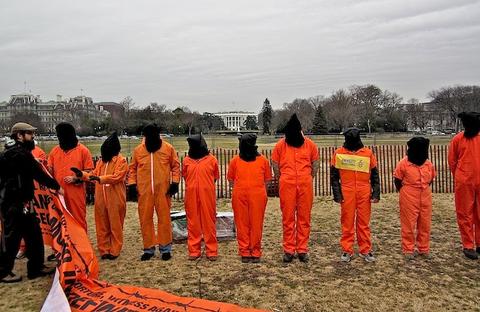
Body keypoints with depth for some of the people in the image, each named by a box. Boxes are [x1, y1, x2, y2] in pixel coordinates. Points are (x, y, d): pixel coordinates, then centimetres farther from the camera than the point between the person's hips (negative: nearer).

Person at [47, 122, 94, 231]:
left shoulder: (83, 150, -2)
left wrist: (75, 179, -14)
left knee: (79, 219, 3)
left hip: (76, 193, -4)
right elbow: (50, 170, 13)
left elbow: (88, 172, -2)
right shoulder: (55, 151, 9)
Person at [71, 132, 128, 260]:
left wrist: (100, 178, -27)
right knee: (102, 225, 10)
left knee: (115, 225, 3)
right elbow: (94, 174, 14)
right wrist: (82, 174, -3)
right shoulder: (101, 161, 14)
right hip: (101, 198, 6)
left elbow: (116, 177, -18)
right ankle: (104, 249, 21)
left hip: (115, 199, -6)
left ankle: (114, 250, 14)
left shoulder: (121, 161, -7)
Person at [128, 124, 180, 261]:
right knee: (145, 219, 7)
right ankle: (148, 248, 20)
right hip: (144, 190, 2)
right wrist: (132, 183, 3)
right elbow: (133, 168, 12)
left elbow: (175, 165, 4)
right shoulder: (138, 150, 5)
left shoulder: (168, 148, 0)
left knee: (164, 218, 3)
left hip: (162, 189, -2)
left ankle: (165, 248, 16)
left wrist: (175, 182, -4)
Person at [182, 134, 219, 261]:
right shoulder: (186, 160, 8)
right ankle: (193, 250, 17)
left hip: (207, 195, -2)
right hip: (191, 196, 2)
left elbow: (215, 177, 11)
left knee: (209, 222, 3)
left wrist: (206, 185, 8)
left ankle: (211, 251, 12)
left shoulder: (211, 160, 2)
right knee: (193, 222, 7)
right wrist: (192, 186, 12)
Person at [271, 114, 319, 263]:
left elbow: (315, 165, 12)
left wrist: (307, 179, 12)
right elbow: (275, 166, 7)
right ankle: (288, 250, 13)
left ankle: (302, 249, 16)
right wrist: (283, 179, 10)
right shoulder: (280, 145, 0)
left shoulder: (310, 144, 2)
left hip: (305, 185, 1)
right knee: (288, 218, 4)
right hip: (287, 186, -1)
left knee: (304, 218, 6)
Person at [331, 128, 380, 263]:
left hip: (364, 193, 1)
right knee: (347, 222, 5)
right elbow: (334, 176, 4)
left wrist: (376, 193, 3)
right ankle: (347, 250, 15)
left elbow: (374, 175, 10)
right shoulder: (338, 153, 2)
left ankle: (365, 250, 18)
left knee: (364, 222, 7)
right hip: (347, 193, -1)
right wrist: (337, 194, -2)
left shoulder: (368, 153, 5)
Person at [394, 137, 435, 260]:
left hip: (425, 199, 5)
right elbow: (397, 181, -2)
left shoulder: (429, 164, 4)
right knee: (409, 225, 3)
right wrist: (404, 193, 3)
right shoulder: (403, 163, -10)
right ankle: (408, 250, 13)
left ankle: (424, 249, 25)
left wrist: (423, 189, 11)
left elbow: (430, 180, 17)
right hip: (409, 199, -4)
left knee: (425, 225, 11)